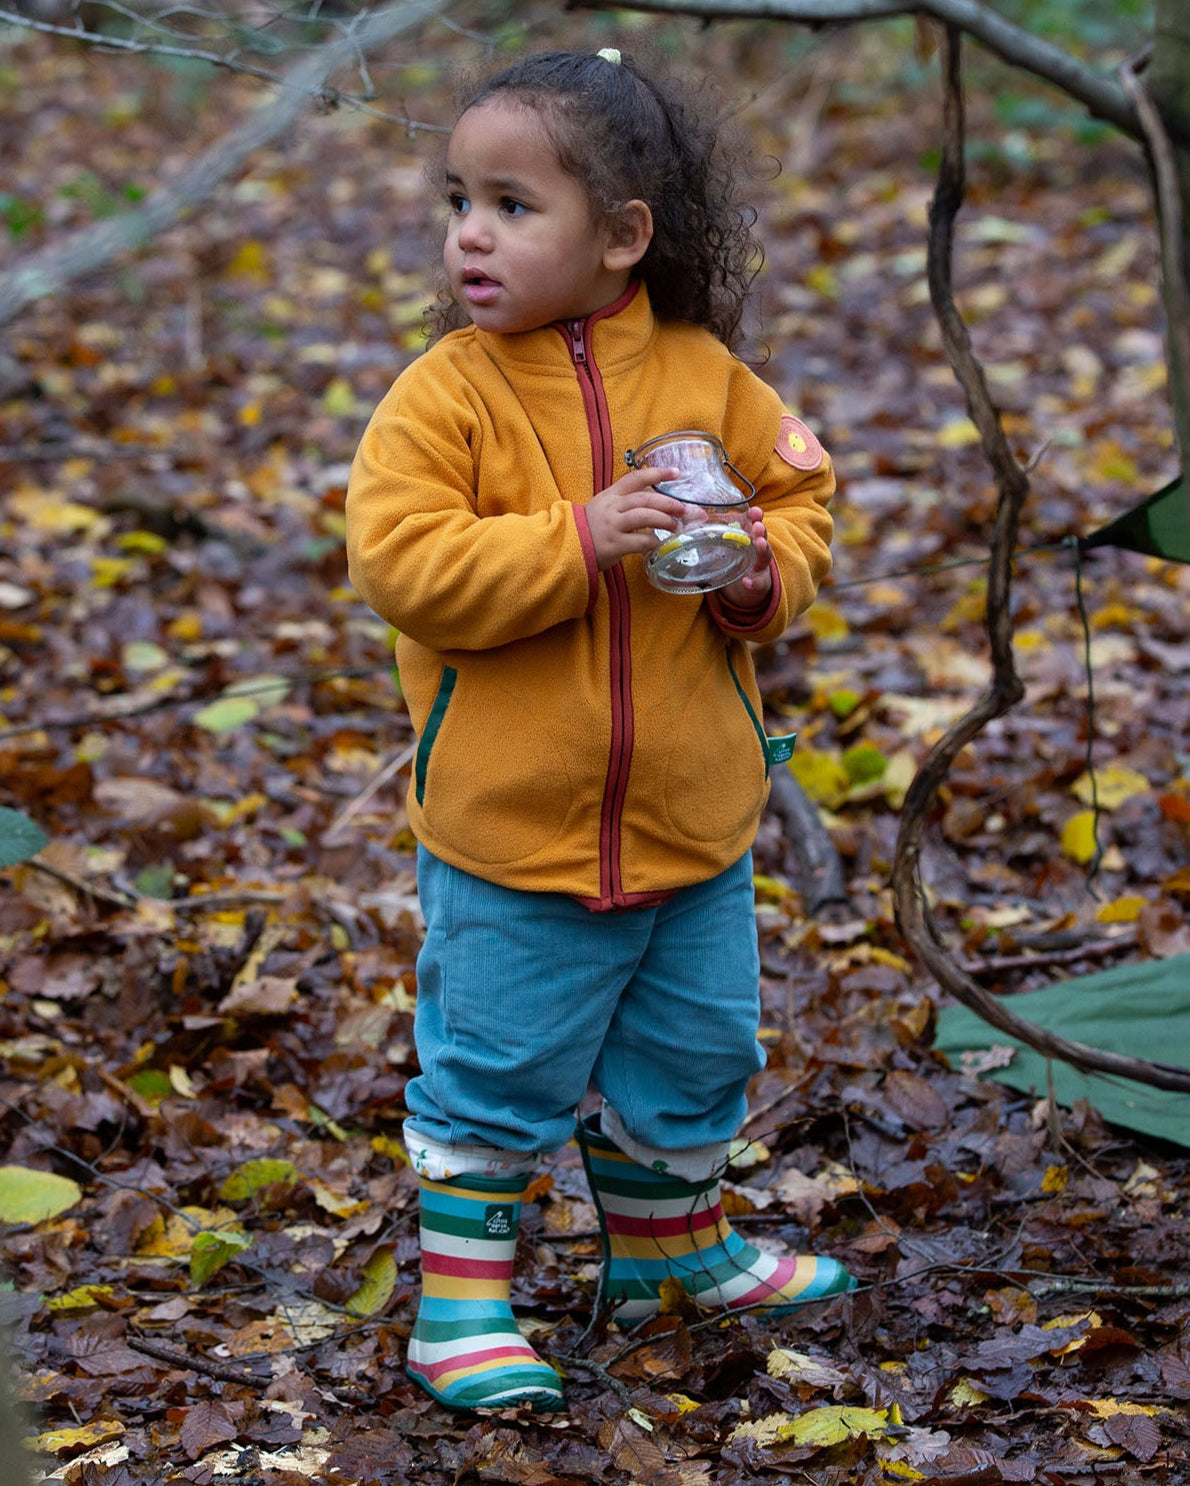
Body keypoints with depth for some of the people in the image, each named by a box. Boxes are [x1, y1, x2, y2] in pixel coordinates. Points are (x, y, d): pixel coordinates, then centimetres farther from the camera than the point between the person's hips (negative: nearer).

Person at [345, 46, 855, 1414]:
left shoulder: (704, 375, -3)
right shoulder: (444, 392, -11)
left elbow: (799, 495, 8)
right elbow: (402, 559, -20)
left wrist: (762, 569, -14)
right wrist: (576, 541, -28)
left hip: (693, 823, 4)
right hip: (507, 836, -3)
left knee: (693, 1058, 19)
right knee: (491, 1079, 6)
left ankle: (671, 1246, 42)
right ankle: (460, 1292, 22)